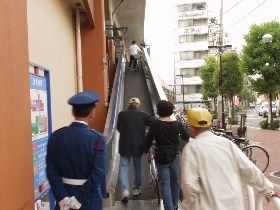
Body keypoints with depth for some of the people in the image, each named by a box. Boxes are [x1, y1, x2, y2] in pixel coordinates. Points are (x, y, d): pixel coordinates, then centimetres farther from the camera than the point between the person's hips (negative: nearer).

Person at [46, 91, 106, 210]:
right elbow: (98, 174, -20)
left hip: (64, 195, 3)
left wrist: (63, 198, -8)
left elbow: (51, 170, -8)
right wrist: (78, 200, -14)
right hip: (88, 198, -3)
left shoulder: (56, 136, -5)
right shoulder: (97, 138, -15)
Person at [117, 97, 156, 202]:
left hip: (124, 146, 0)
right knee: (138, 167, 17)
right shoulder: (143, 115, -9)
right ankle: (136, 188, 30)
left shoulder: (121, 114, -5)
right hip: (138, 146, 0)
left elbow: (118, 128, 8)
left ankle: (125, 190, -8)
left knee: (124, 167, 8)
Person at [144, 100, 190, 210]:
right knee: (175, 181, 18)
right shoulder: (178, 124, -4)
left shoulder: (155, 124, -11)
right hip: (175, 155, 2)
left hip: (161, 157, -2)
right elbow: (186, 137, 10)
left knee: (165, 183, 5)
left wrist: (146, 151, 14)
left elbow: (149, 139, -3)